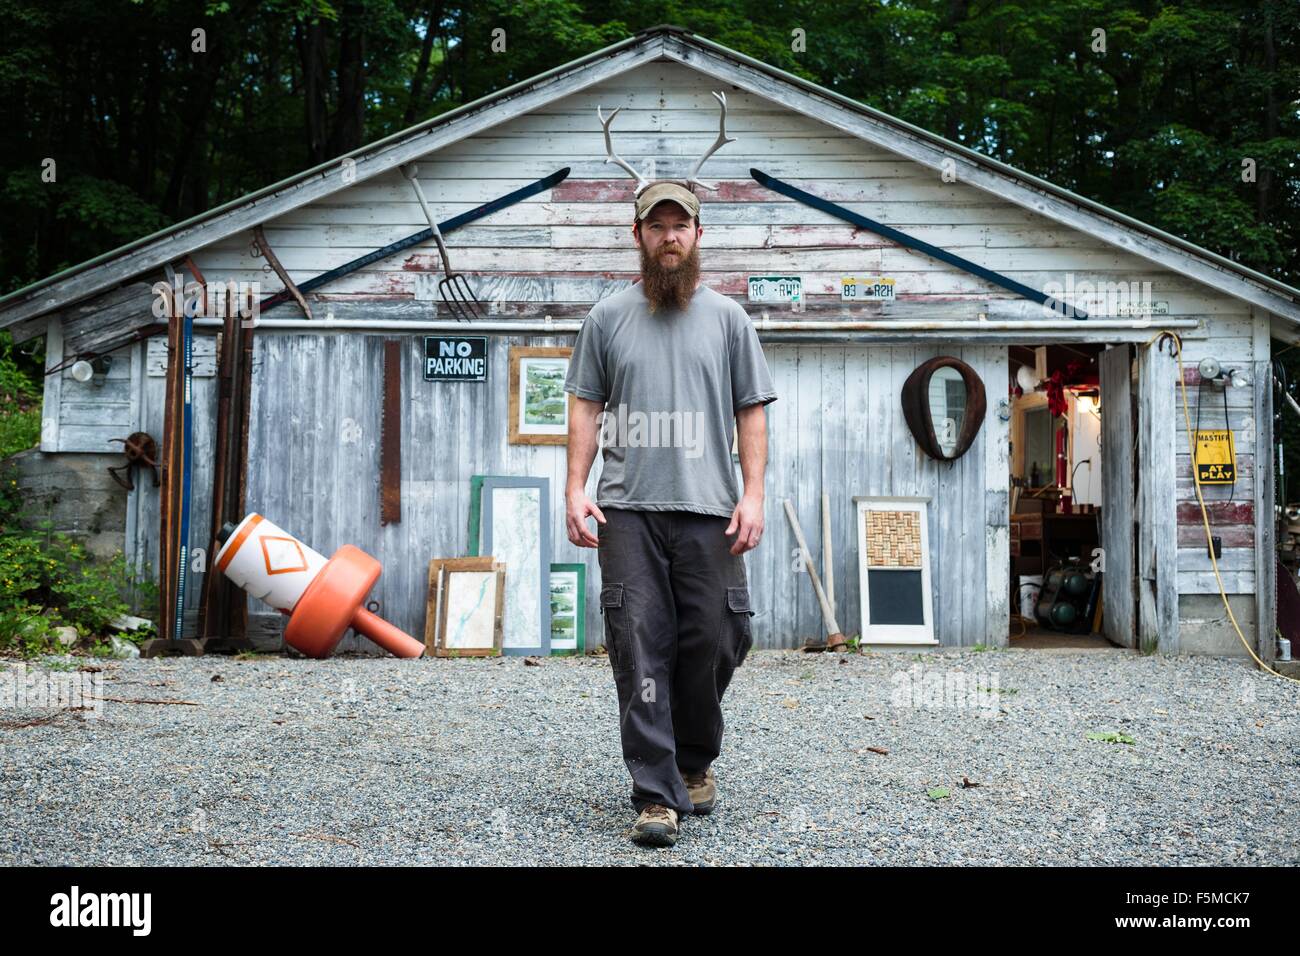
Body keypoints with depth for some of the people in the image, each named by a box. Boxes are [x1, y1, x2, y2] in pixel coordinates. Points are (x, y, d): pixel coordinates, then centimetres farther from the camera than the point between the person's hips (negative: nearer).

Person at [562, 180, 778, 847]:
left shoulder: (727, 317, 11)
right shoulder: (607, 317, 12)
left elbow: (752, 412, 8)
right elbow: (586, 407, 11)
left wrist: (753, 494, -2)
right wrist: (575, 488, 0)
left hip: (709, 511, 1)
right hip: (628, 511, 0)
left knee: (710, 644, 3)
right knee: (640, 652, -6)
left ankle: (696, 761, 28)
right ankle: (658, 796, 0)